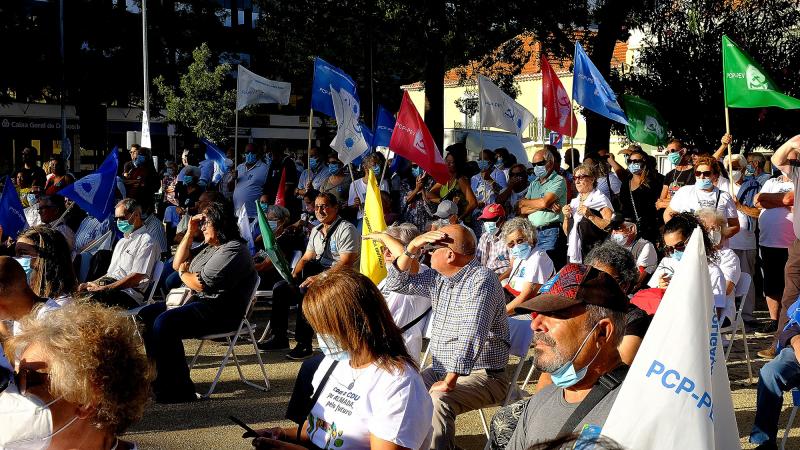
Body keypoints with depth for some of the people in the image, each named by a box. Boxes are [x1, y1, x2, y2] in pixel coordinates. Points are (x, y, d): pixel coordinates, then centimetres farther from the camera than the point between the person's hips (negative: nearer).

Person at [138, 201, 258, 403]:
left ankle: (179, 389, -23)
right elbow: (177, 264, 22)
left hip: (220, 312, -11)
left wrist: (183, 273, 2)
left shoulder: (233, 250, -13)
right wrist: (189, 232, 13)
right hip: (195, 302, 11)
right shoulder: (208, 246, 20)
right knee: (146, 315, 2)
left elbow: (201, 284, -19)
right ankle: (159, 377, 1)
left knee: (164, 322, -28)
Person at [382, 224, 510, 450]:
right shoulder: (437, 278, 8)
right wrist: (412, 248, -2)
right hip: (441, 370, 8)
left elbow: (471, 336, -28)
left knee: (439, 400, -34)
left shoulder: (481, 280, -19)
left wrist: (449, 381, -32)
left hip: (482, 375, -8)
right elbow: (397, 283, 14)